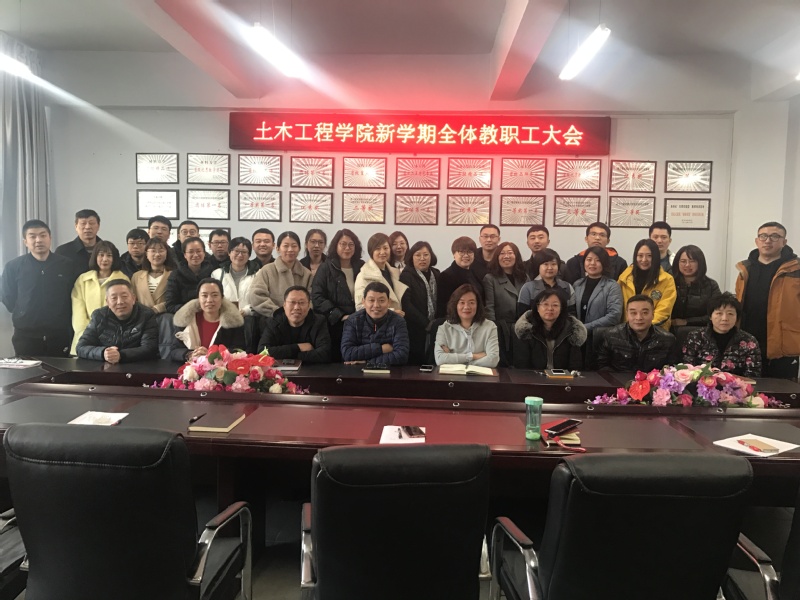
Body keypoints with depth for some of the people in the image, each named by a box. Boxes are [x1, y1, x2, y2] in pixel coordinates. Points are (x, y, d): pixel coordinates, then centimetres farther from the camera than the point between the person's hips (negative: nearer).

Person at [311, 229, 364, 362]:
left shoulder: (362, 267, 11)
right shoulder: (325, 268, 2)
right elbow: (317, 297, -7)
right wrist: (340, 316, -13)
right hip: (335, 325, -2)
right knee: (336, 362, 1)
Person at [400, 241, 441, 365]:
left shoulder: (436, 274, 13)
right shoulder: (406, 276, -4)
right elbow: (406, 304, -13)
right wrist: (426, 324, -15)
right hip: (415, 330, -5)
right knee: (416, 364, -6)